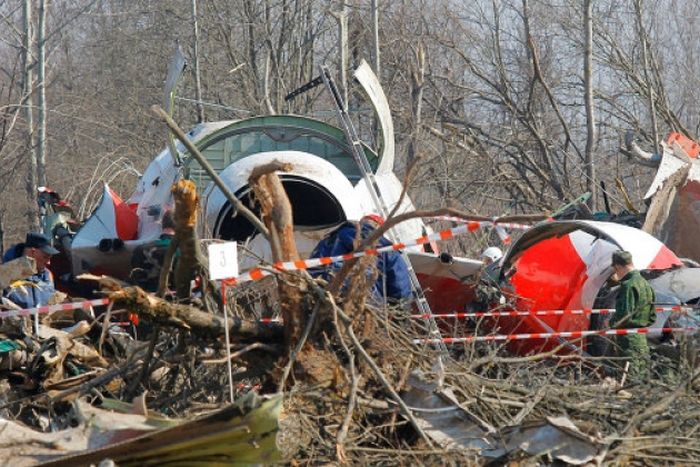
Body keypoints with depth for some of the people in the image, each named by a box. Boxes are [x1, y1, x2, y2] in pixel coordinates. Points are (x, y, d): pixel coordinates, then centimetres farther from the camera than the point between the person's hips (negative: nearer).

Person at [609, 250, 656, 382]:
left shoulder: (628, 285, -15)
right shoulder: (645, 284, 15)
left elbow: (625, 316, -20)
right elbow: (652, 317, 20)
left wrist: (612, 322, -3)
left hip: (630, 338, -9)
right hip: (643, 339, 9)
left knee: (631, 378, -9)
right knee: (643, 375, 12)